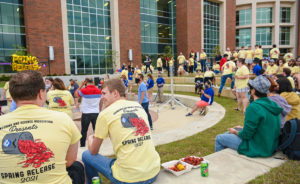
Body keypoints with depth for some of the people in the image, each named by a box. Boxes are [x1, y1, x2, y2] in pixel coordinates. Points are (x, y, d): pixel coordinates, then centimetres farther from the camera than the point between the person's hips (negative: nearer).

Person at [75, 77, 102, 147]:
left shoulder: (84, 90, -11)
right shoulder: (99, 90, 1)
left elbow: (76, 94, 8)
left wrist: (81, 85, 5)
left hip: (86, 113, -2)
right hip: (96, 113, 3)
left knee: (84, 131, 10)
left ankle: (82, 145, 18)